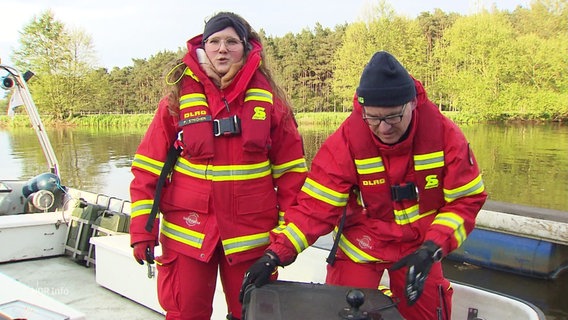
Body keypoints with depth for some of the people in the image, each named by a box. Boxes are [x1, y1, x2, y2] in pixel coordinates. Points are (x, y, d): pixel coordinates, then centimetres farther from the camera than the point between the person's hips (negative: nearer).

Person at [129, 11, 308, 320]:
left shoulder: (268, 98, -1)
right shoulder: (179, 98, -2)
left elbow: (290, 167, 2)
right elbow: (148, 167, -1)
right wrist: (142, 229, -5)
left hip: (251, 234, 1)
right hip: (187, 233, 0)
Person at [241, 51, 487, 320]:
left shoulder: (444, 133, -18)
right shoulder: (347, 139, -21)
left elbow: (466, 199, -12)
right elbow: (317, 204, -21)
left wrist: (432, 248, -25)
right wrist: (276, 254, -30)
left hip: (419, 246, 2)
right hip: (360, 247, -2)